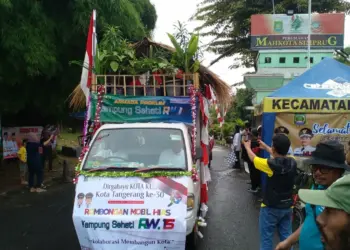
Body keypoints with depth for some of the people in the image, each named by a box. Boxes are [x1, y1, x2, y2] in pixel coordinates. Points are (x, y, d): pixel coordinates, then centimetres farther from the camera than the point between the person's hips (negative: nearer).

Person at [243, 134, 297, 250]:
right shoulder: (292, 162, -8)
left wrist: (247, 147, 16)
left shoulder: (271, 164, -23)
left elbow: (253, 158, -5)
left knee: (266, 238, 8)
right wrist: (265, 147, 28)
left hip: (271, 207, -5)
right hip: (287, 207, 5)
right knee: (286, 238, 15)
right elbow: (280, 156, 14)